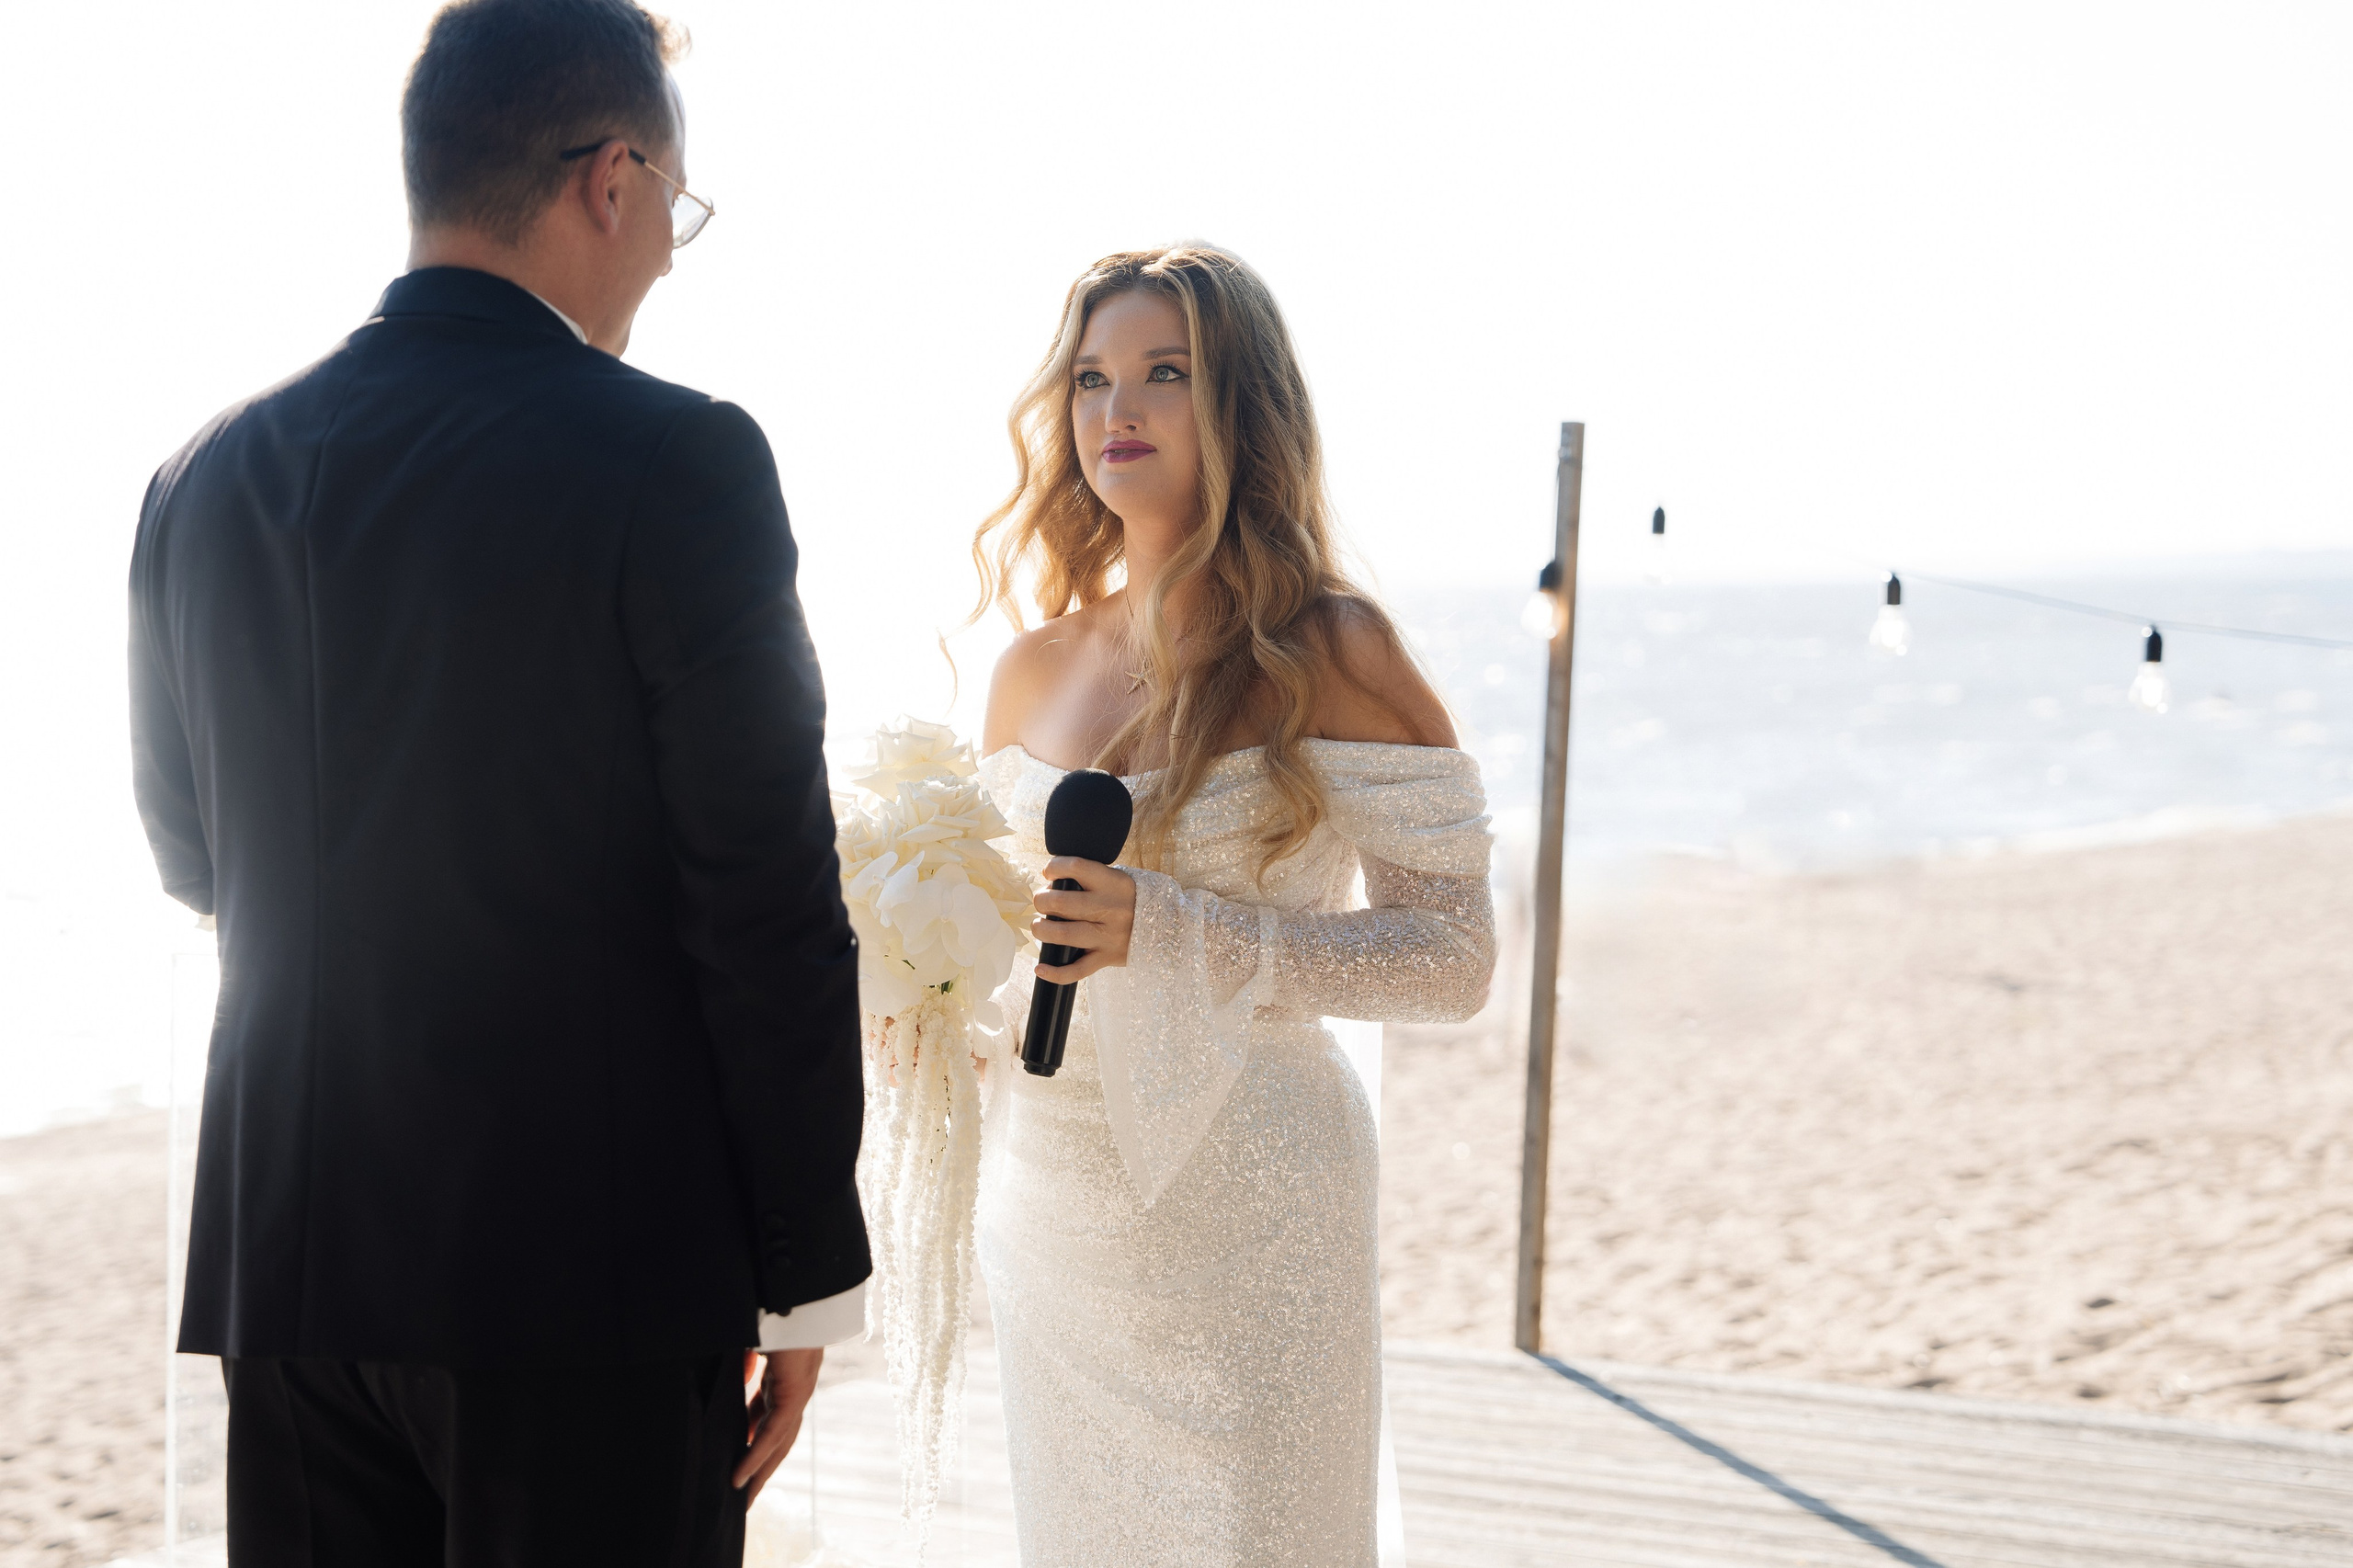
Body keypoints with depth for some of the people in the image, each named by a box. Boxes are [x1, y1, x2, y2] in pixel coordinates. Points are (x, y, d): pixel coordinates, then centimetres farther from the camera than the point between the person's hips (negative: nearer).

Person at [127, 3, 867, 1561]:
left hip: (286, 1259, 5)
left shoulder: (208, 479, 5)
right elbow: (767, 917, -13)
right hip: (596, 1261, -5)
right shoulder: (676, 462, -12)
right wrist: (807, 1282, -5)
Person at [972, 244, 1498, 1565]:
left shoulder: (1332, 652, -8)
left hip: (1245, 1206, -5)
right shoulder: (1038, 669, 7)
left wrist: (1172, 932, -22)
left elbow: (1454, 956, -12)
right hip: (1053, 1196, 5)